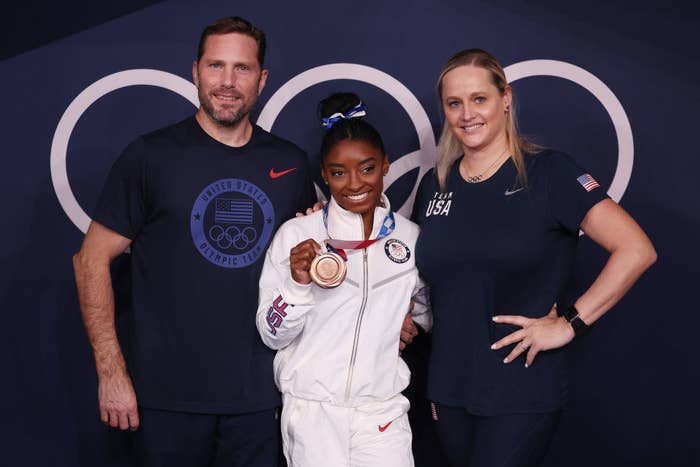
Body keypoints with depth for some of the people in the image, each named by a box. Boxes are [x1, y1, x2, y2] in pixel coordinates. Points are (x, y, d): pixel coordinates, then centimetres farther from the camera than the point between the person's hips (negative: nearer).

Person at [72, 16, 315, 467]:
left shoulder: (291, 163, 4)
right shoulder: (151, 156, -5)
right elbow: (92, 260, -4)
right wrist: (111, 372, -9)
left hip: (259, 395, 3)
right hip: (169, 395, -2)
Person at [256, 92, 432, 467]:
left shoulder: (411, 237, 2)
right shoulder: (296, 234, -6)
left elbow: (427, 312, 18)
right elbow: (272, 335, -6)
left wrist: (414, 328, -1)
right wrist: (298, 285, -20)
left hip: (384, 410, 2)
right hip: (312, 411, -2)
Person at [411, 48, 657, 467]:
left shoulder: (549, 172, -9)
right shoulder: (435, 185, 7)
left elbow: (637, 250, -15)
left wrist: (570, 323, -15)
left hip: (522, 393, -5)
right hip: (449, 390, 5)